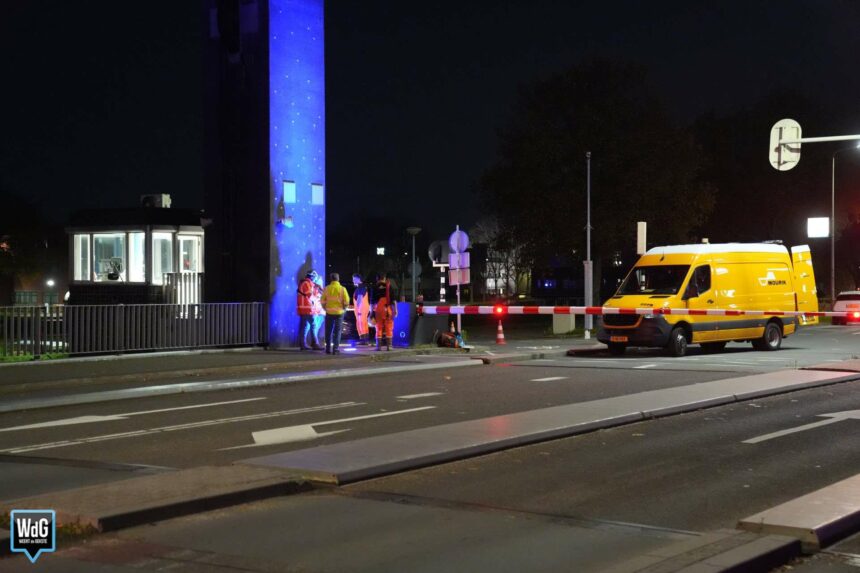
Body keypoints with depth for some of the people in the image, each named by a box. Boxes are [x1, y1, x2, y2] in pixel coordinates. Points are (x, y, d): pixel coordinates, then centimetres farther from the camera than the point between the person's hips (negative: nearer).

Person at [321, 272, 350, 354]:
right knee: (337, 331, 5)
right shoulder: (342, 289, -6)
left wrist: (326, 309, 12)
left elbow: (323, 301, -3)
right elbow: (346, 302, -9)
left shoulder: (327, 288, -3)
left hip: (329, 313, 1)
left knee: (328, 331, 12)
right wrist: (343, 309, 8)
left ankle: (328, 349, 14)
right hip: (339, 313, -1)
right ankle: (335, 349, 1)